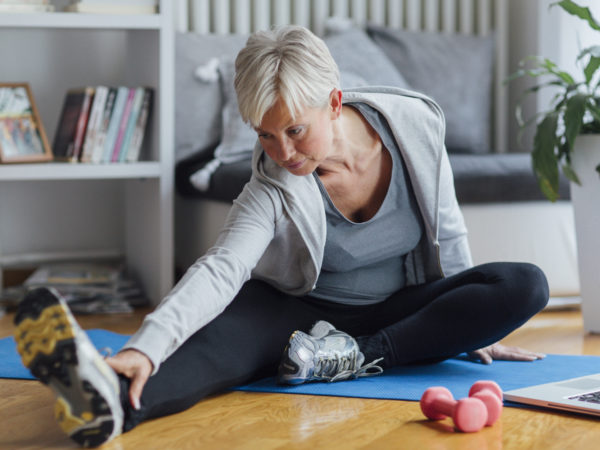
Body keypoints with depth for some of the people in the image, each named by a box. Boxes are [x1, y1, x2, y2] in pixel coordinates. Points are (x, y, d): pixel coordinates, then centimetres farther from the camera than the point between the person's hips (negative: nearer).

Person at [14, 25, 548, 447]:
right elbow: (219, 270, -35)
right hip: (306, 314, -3)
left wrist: (473, 327, 7)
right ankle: (112, 402, -69)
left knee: (525, 285, -21)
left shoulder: (414, 125, -14)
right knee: (232, 328, -36)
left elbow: (447, 233, 0)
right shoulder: (274, 188, -20)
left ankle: (354, 357, -30)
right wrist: (146, 348, -52)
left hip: (400, 315, 3)